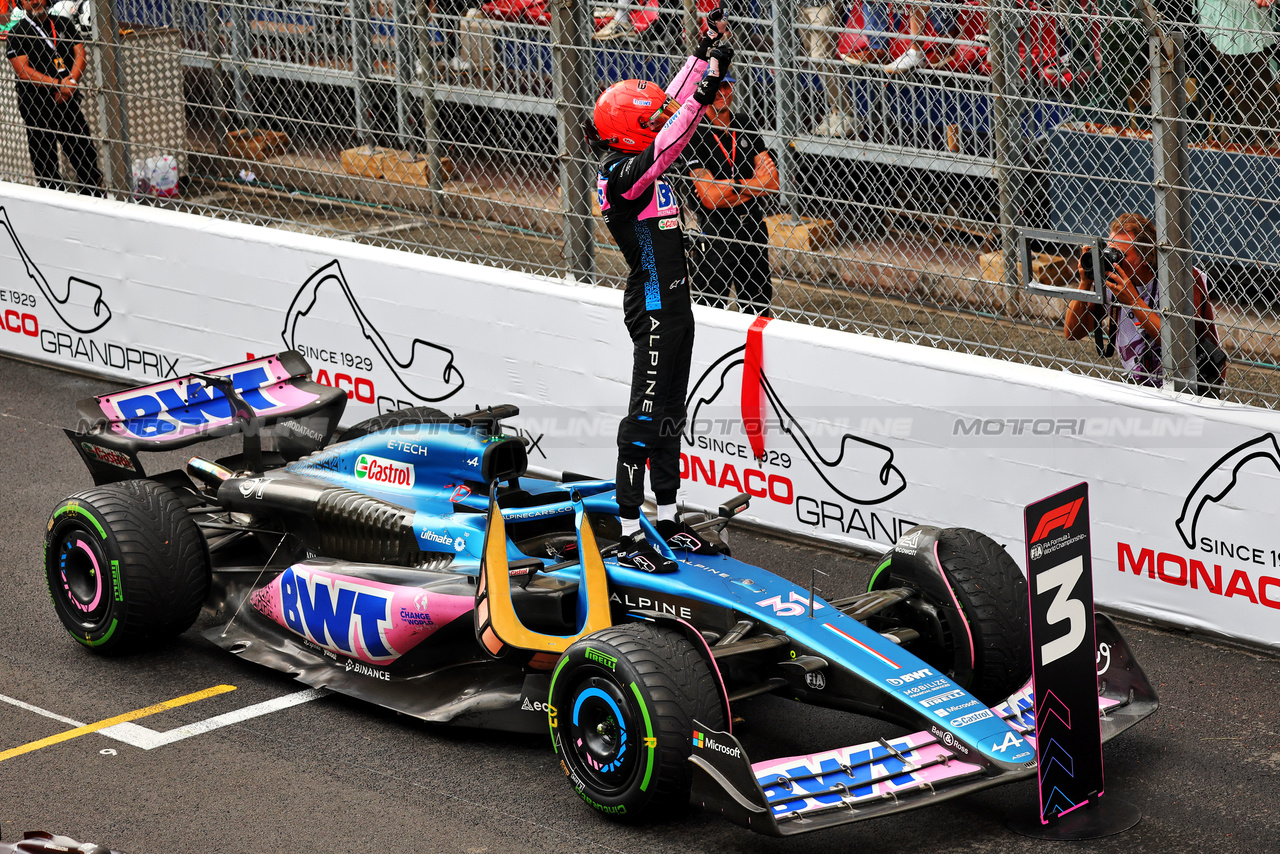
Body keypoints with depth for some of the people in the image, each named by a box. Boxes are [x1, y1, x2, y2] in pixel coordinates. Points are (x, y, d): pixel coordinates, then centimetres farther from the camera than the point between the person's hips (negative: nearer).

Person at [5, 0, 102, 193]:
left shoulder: (65, 24, 12)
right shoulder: (18, 32, -1)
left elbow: (80, 55, 6)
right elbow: (23, 71, -10)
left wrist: (71, 81, -13)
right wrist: (59, 83, -18)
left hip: (68, 99, 3)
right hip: (35, 103, -3)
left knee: (85, 152, 1)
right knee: (43, 158, -1)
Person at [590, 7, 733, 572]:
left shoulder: (636, 162, 8)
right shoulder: (624, 175, -19)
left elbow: (672, 104, 16)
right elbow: (674, 135, -30)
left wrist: (705, 51, 13)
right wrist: (707, 86, -32)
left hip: (673, 305, 10)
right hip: (653, 308, -10)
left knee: (670, 415, 16)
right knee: (645, 418, -7)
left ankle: (667, 519, 25)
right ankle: (630, 536, -3)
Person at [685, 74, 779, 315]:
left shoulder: (746, 125, 7)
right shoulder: (693, 133, -10)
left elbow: (772, 183, 0)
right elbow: (709, 197, -17)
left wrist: (730, 188, -14)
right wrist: (754, 183, -10)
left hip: (753, 223, 5)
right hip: (714, 228, -5)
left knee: (759, 304, 13)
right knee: (709, 307, -2)